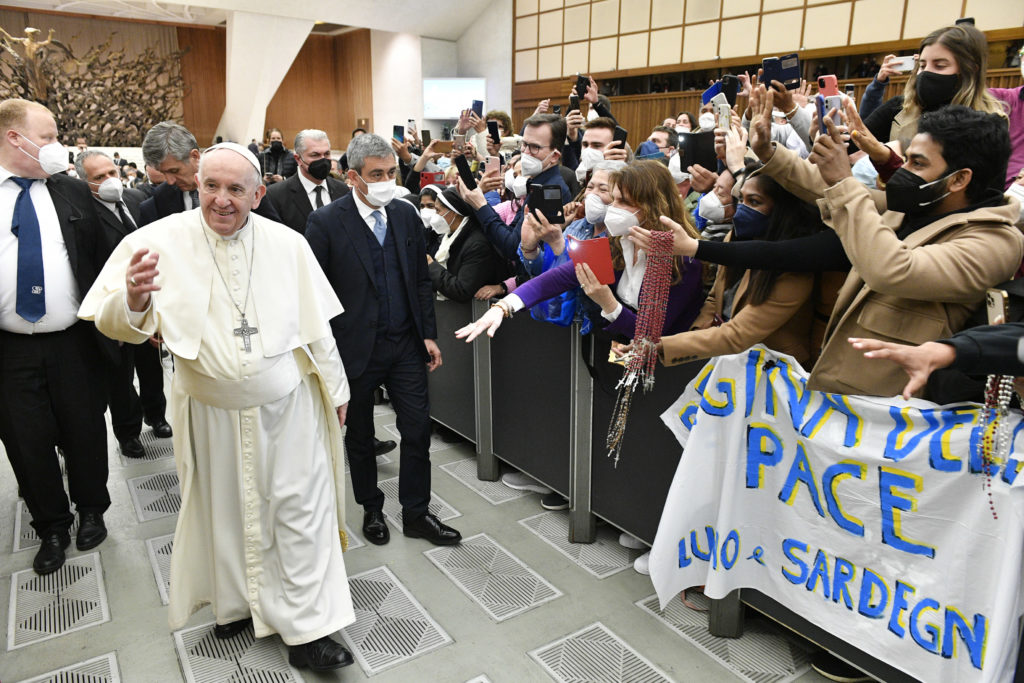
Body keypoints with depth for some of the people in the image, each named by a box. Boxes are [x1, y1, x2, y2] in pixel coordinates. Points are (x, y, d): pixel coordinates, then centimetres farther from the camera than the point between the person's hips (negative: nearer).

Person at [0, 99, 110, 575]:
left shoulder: (73, 193, 4)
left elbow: (97, 259, 5)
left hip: (73, 344, 1)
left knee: (85, 434, 12)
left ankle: (91, 510, 36)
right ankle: (51, 527, 31)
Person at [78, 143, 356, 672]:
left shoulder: (288, 244, -4)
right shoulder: (160, 241, -8)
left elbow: (316, 325, 3)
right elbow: (116, 325, -10)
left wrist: (335, 389, 8)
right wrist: (133, 300, -34)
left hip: (288, 408, 0)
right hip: (212, 414, 0)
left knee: (301, 512, 4)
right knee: (225, 513, 16)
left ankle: (308, 631, 17)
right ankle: (238, 603, 41)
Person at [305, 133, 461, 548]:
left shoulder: (406, 214, 3)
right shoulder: (326, 222, -11)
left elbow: (421, 279, 9)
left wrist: (429, 335, 5)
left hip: (405, 344, 4)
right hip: (355, 348, -3)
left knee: (418, 429, 6)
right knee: (359, 436, 14)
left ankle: (416, 514, 24)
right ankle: (371, 510, 35)